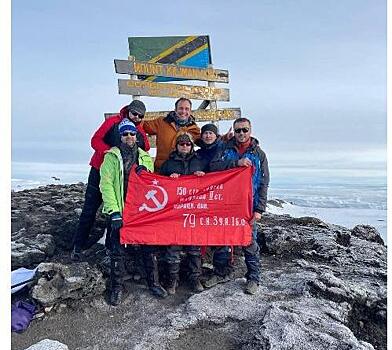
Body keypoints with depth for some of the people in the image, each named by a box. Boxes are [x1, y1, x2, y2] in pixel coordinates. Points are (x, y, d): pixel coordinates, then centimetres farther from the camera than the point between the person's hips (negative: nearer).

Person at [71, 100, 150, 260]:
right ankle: (78, 246, 11)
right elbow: (95, 141, -9)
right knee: (89, 209, 2)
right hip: (100, 170, -3)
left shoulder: (140, 132, 6)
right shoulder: (113, 121, -4)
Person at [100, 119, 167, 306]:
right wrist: (114, 211, -17)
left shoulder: (145, 157, 11)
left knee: (149, 247, 9)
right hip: (119, 211, -3)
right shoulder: (112, 156, 0)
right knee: (117, 251, 5)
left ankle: (153, 283, 26)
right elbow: (106, 184, -9)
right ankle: (117, 287, 22)